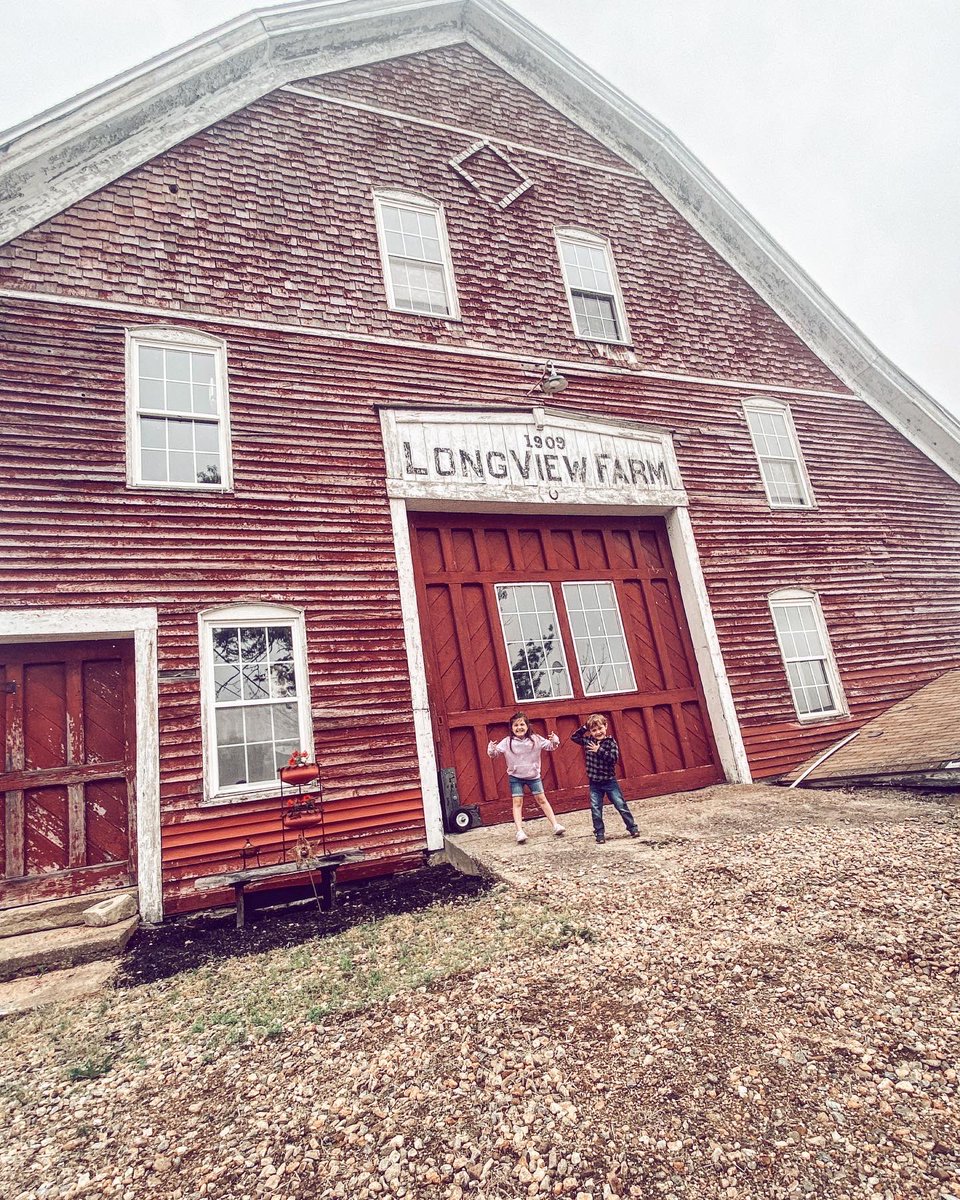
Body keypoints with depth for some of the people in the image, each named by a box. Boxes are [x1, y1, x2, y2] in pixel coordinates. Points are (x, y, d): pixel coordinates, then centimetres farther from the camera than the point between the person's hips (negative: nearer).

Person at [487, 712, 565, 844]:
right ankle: (520, 831, -4)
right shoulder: (507, 742, -14)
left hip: (533, 775, 1)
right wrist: (491, 749, -34)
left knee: (542, 799, 8)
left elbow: (550, 747, 0)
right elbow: (495, 753, -12)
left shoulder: (535, 739, -9)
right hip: (516, 777, -1)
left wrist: (554, 741, -21)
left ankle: (555, 825, 16)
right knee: (517, 802, -6)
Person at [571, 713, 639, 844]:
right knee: (596, 810, 5)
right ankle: (600, 834, 15)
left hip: (609, 781, -3)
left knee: (621, 805, 3)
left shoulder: (611, 742, -9)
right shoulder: (588, 741, 1)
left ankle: (633, 828, 15)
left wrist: (599, 750, -26)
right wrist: (584, 727, -1)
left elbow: (614, 758, -19)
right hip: (594, 783, 3)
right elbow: (574, 737, 9)